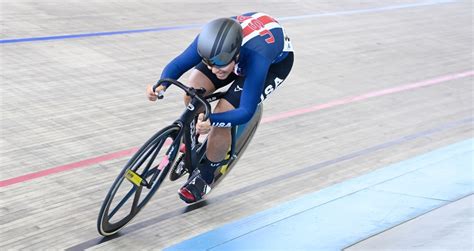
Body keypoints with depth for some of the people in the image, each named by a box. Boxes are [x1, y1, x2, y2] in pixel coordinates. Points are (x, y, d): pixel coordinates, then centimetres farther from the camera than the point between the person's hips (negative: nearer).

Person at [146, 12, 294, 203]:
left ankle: (205, 177, 4)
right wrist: (161, 86, -43)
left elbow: (246, 112, -40)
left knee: (221, 118, -19)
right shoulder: (211, 41, -33)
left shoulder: (256, 58, -44)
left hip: (276, 59, -5)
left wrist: (212, 121, -58)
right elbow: (178, 64, -21)